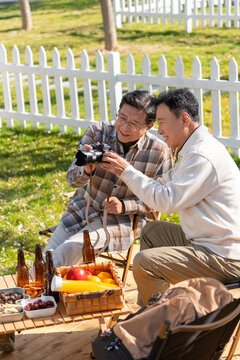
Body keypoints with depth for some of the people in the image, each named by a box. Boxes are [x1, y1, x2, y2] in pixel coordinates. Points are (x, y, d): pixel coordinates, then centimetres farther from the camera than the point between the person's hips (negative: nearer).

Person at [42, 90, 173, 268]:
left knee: (68, 251, -25)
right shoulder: (97, 132, -9)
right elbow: (72, 179, -10)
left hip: (120, 220, -3)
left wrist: (124, 206, -19)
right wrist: (86, 170, -35)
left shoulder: (161, 152, -12)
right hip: (82, 210, 3)